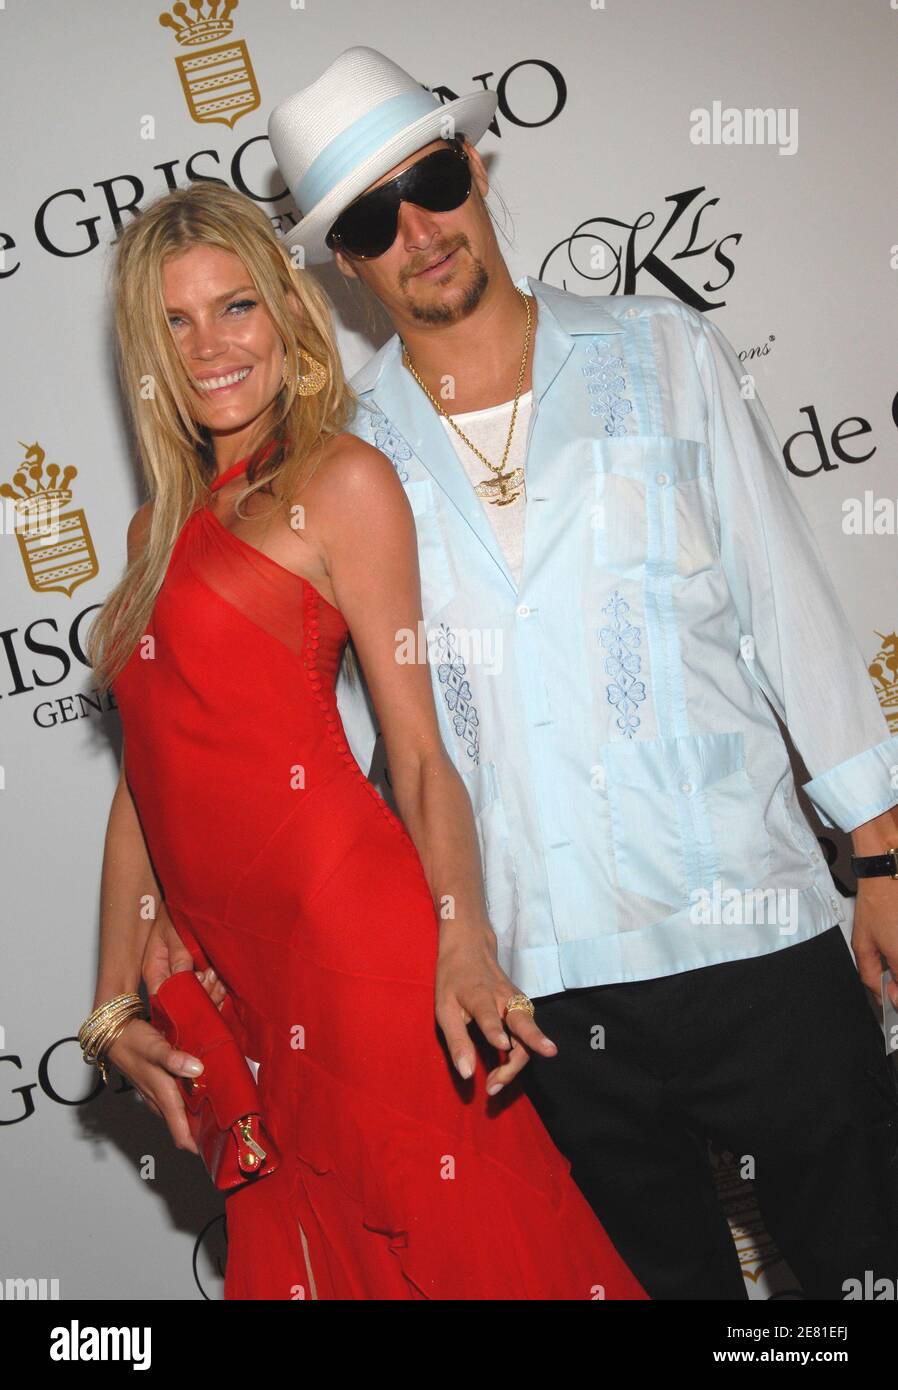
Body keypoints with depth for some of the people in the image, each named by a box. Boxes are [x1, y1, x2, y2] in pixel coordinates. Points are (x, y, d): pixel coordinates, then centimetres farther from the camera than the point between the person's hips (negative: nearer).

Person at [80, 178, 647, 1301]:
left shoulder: (344, 481, -1)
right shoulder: (157, 530, 18)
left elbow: (420, 755, -7)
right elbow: (142, 786, 16)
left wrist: (464, 951, -21)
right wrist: (115, 1012, 11)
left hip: (353, 945, -6)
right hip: (230, 984, 7)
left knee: (454, 1251, 0)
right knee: (301, 1254, 14)